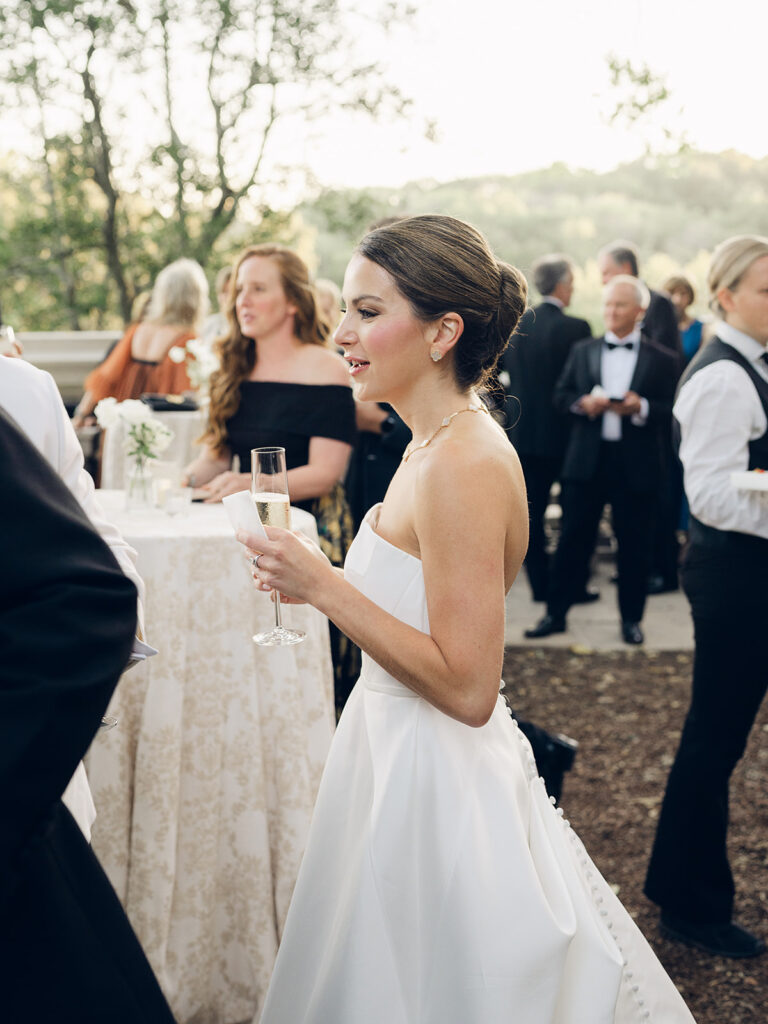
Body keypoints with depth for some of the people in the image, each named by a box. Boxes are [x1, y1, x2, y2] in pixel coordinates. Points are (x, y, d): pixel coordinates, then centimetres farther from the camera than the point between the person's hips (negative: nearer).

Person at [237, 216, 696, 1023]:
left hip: (432, 782, -9)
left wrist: (323, 586, -25)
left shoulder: (461, 467, -25)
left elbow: (466, 687, -26)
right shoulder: (436, 445, 5)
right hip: (406, 756, 9)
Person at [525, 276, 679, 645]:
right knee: (573, 539, 6)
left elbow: (671, 410, -4)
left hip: (635, 465, -2)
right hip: (586, 461, 2)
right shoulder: (583, 351, 10)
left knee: (634, 543, 6)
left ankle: (631, 618, 20)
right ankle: (556, 613, 16)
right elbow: (561, 395, 7)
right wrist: (582, 403, -13)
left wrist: (641, 407, -21)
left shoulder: (661, 359, 2)